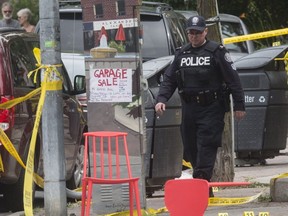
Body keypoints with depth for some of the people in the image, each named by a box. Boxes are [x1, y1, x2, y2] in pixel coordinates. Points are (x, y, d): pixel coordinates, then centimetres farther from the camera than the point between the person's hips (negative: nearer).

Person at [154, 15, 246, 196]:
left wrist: (239, 105, -7)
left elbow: (233, 79, -4)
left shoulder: (217, 52, -2)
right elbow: (169, 79, 14)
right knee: (191, 149, 7)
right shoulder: (181, 54, 14)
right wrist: (161, 99, -2)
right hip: (189, 108, 6)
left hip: (211, 108, -6)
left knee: (206, 148, -13)